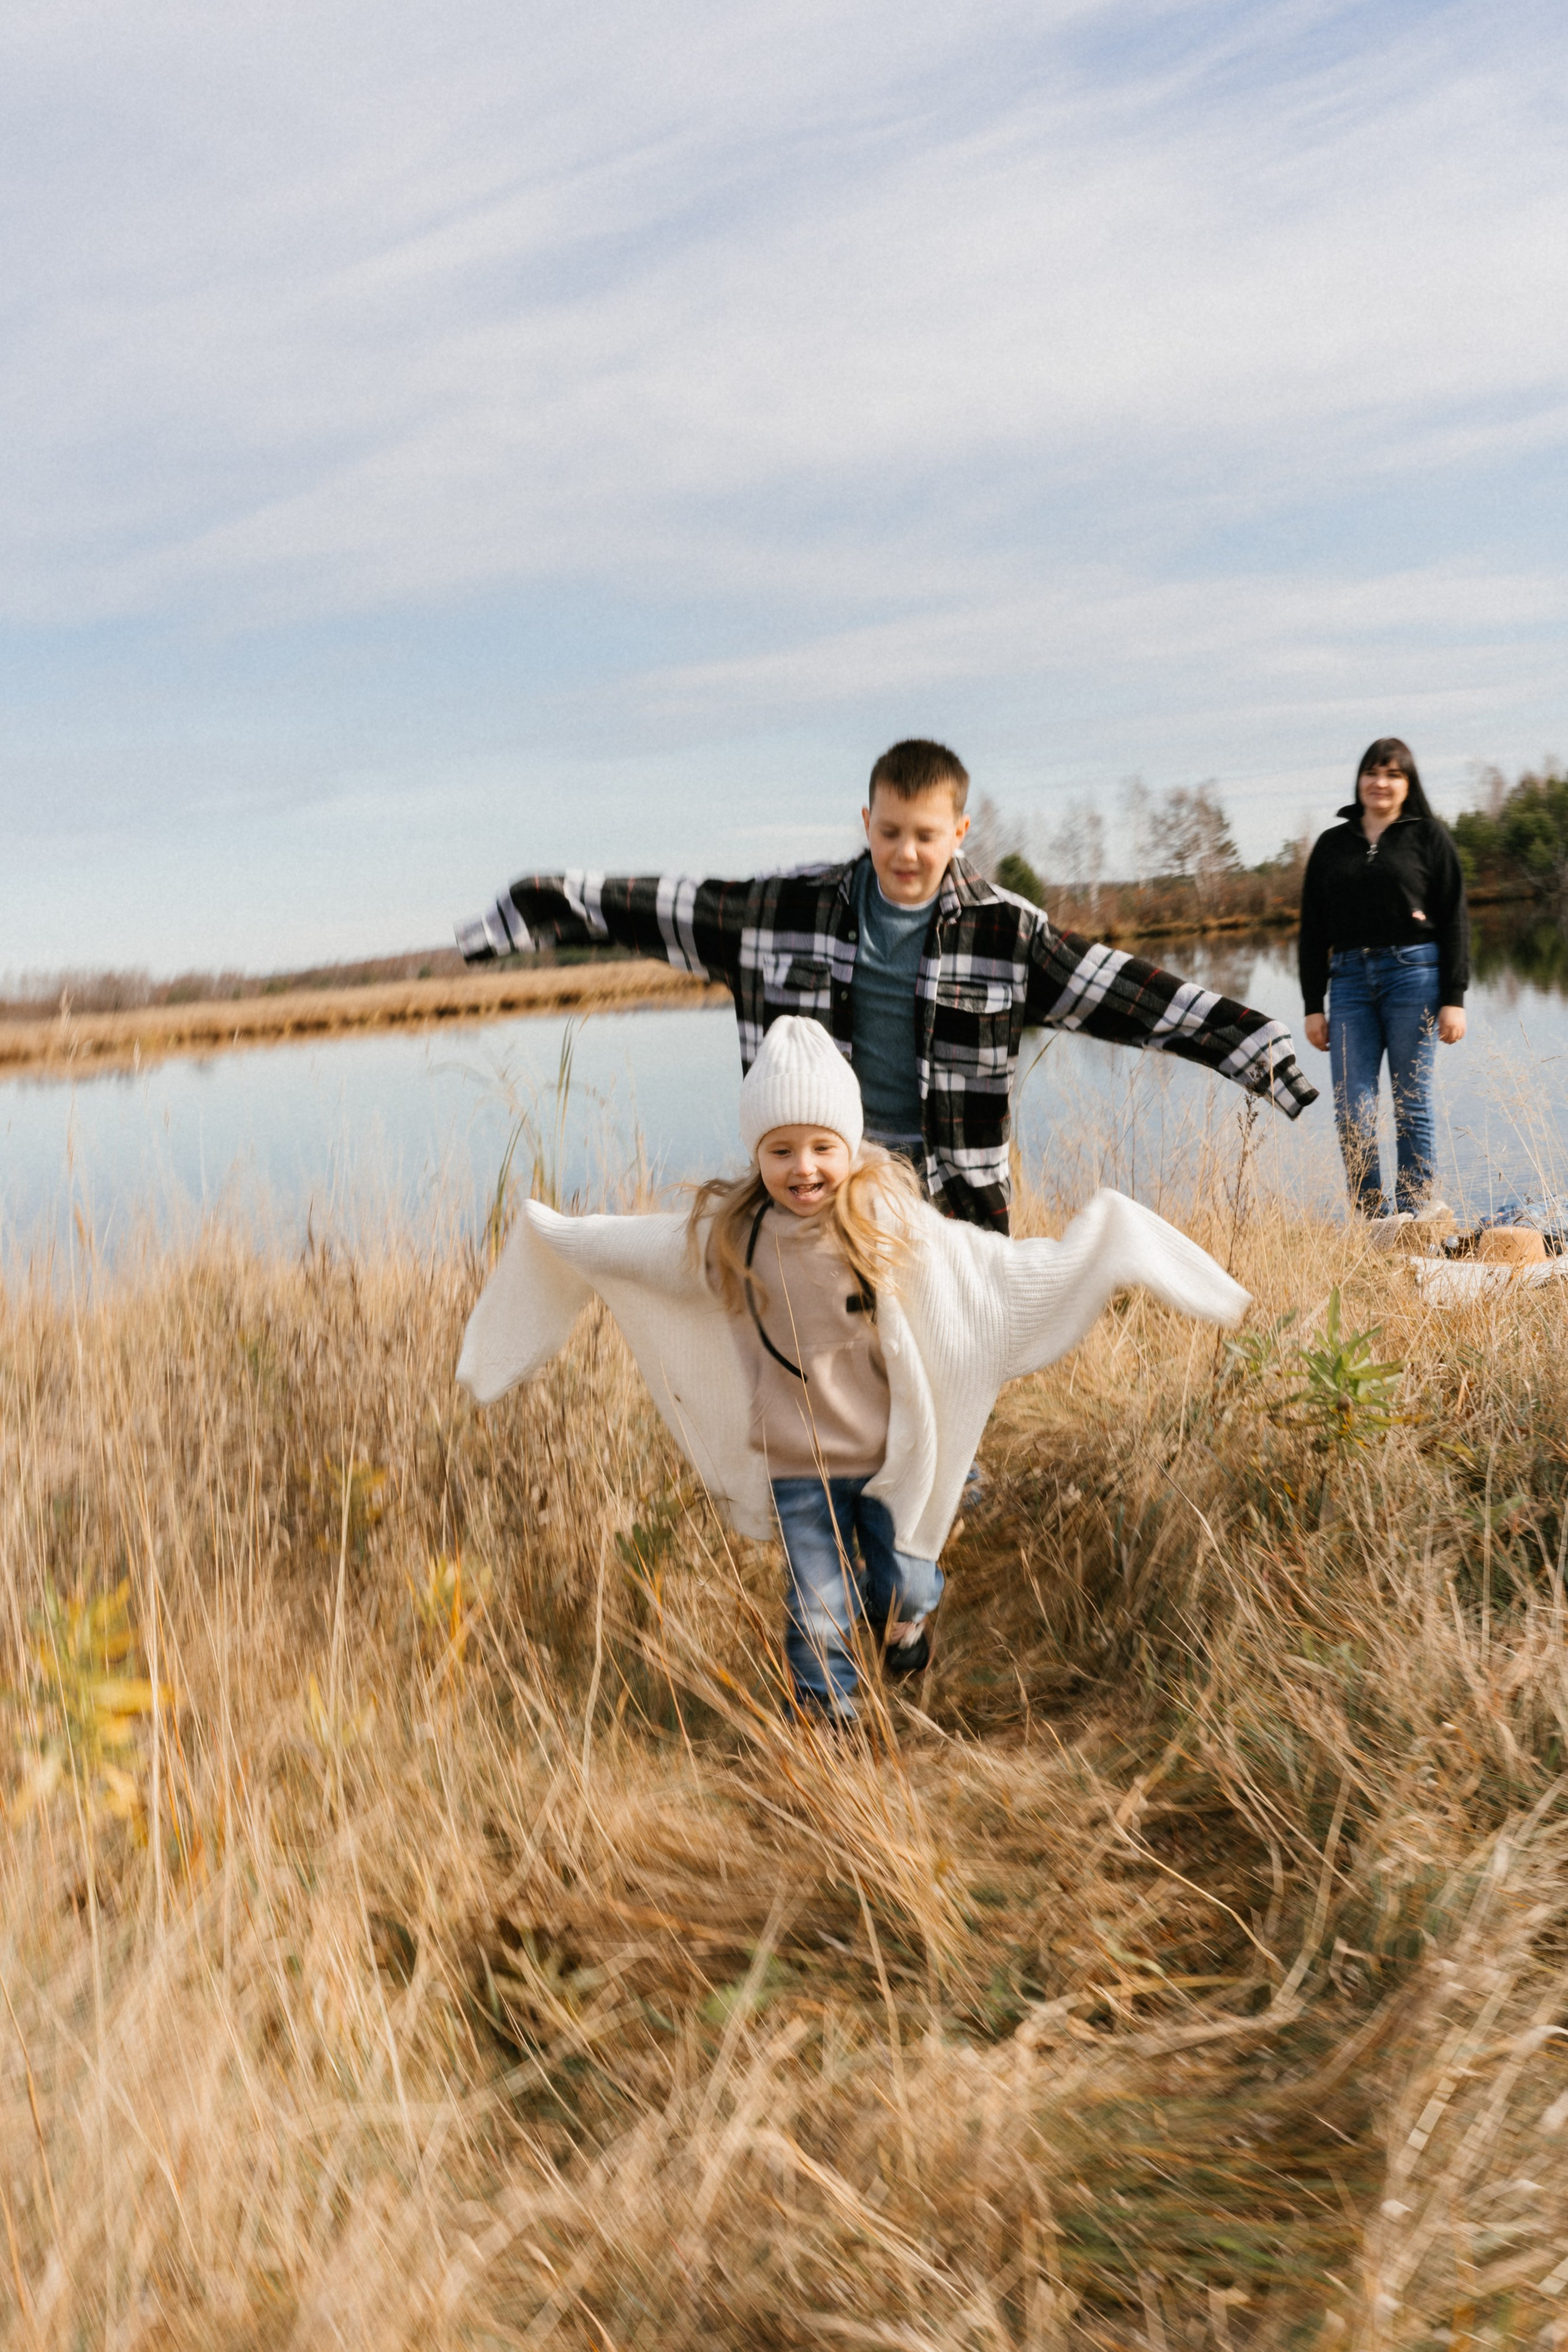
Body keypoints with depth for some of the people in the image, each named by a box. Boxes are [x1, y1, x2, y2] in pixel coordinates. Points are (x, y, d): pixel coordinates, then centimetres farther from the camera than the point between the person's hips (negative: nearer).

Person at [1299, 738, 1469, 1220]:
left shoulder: (1428, 836, 6)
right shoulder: (1331, 845, 13)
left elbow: (1454, 921, 3)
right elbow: (1312, 930, 13)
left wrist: (1454, 999, -5)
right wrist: (1313, 1006, 7)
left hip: (1414, 973, -2)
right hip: (1350, 979, 3)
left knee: (1411, 1103, 0)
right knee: (1352, 1107, -4)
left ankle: (1415, 1211, 8)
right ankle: (1370, 1217, 4)